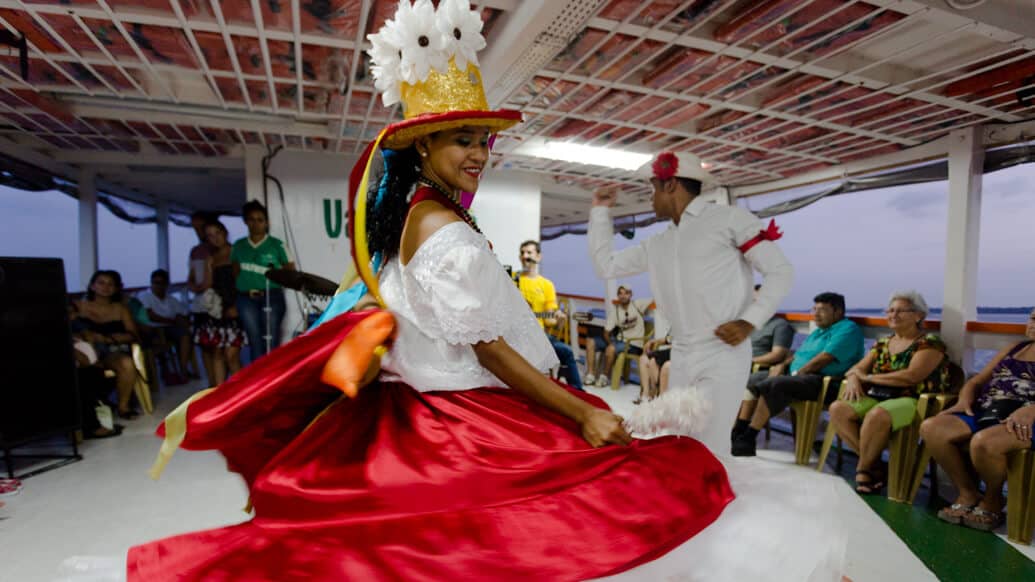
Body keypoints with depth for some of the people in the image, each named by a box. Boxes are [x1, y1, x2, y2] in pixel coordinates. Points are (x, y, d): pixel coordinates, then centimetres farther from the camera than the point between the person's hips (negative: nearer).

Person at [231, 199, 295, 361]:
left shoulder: (277, 244, 1)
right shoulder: (238, 246, 10)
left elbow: (291, 271, 3)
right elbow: (235, 273, 14)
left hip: (273, 297, -2)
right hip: (247, 299, 3)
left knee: (272, 342, -1)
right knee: (255, 342, 5)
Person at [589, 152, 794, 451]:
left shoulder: (730, 218, 0)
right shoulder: (658, 244, 17)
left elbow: (780, 271, -2)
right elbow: (606, 266, 19)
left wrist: (749, 321, -14)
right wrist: (600, 211, 19)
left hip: (723, 355, -6)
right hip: (680, 358, 6)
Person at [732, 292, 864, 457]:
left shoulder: (847, 329, -4)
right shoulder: (818, 332, 27)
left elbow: (825, 358, -15)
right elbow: (798, 355, 26)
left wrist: (797, 373, -11)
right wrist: (782, 365, 6)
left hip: (826, 383, -10)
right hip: (799, 377, 10)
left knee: (774, 385, -31)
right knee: (753, 382, -3)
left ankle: (748, 440, -30)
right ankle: (738, 433, -12)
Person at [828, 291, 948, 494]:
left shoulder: (929, 343, -1)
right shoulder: (883, 343, 18)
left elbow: (911, 376, -16)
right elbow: (856, 369, 17)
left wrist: (868, 377, -8)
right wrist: (853, 379, -9)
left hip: (911, 401, -6)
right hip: (877, 397, 7)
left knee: (877, 415, -38)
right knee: (837, 409, -20)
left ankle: (863, 469, -15)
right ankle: (875, 465, -10)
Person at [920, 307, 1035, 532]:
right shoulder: (1016, 348, 25)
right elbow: (976, 381, 21)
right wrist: (964, 401, 1)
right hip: (987, 412, 6)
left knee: (983, 441, -37)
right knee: (931, 427, -20)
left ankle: (992, 501, -5)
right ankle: (968, 493, -4)